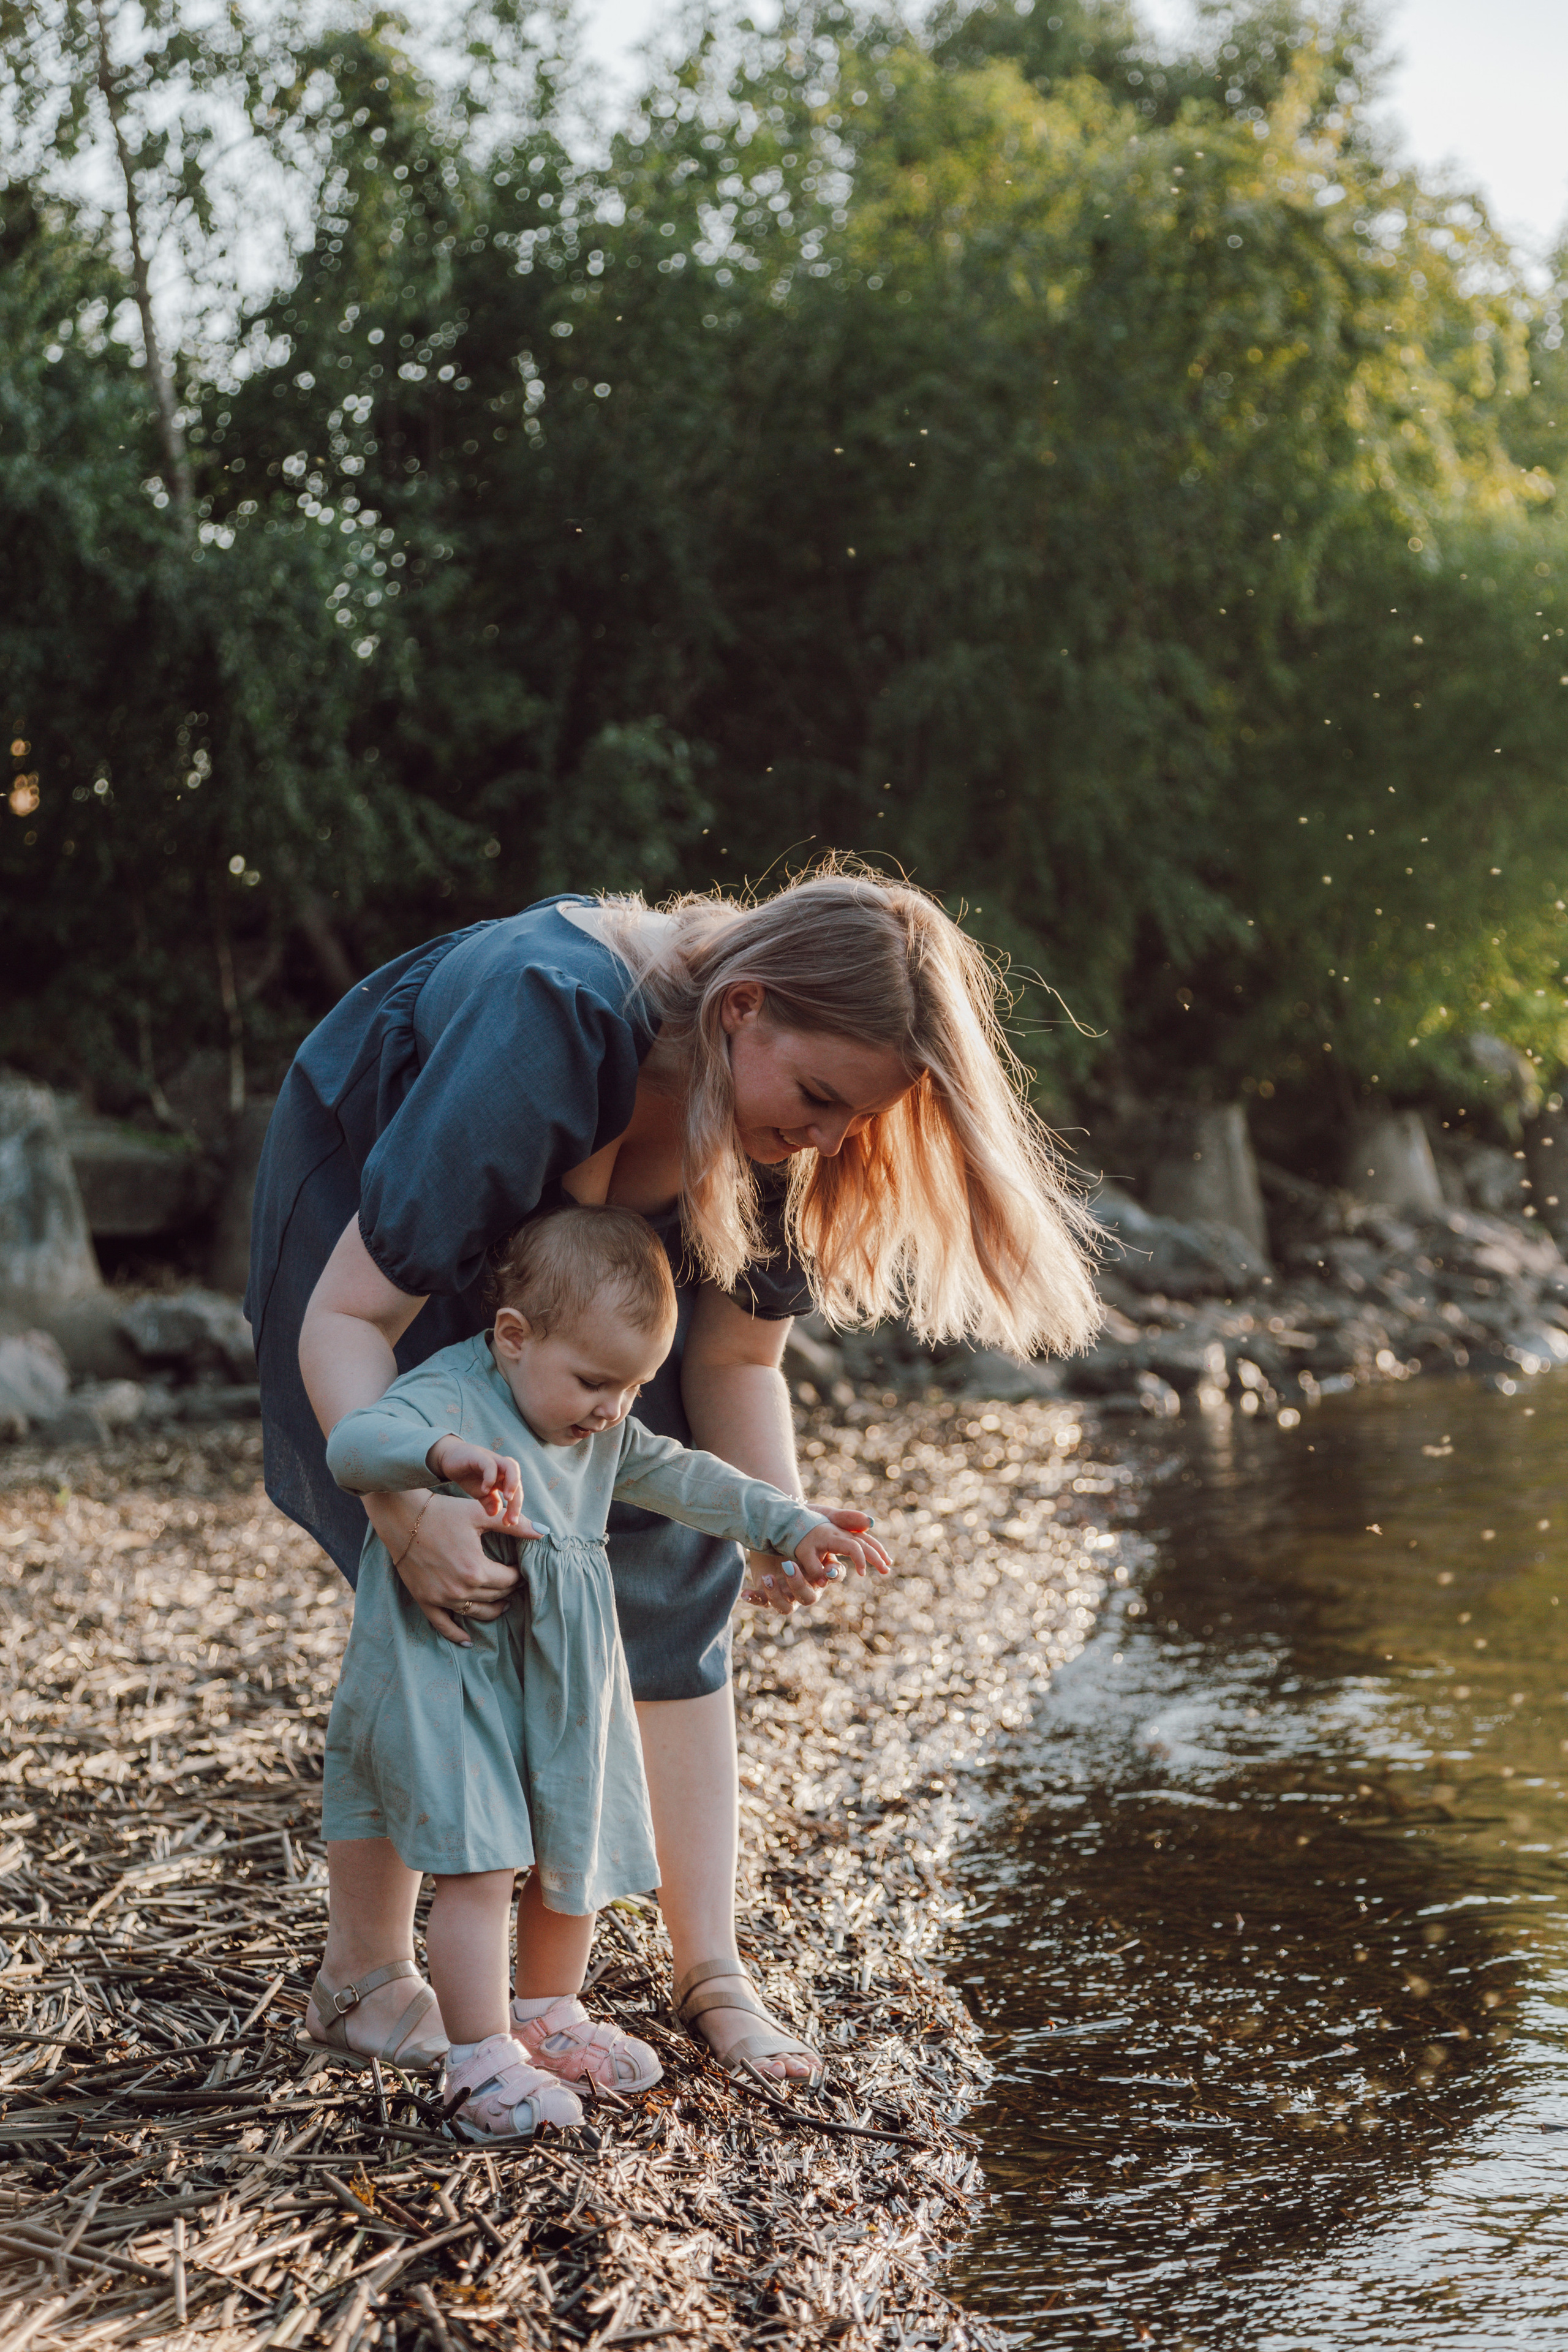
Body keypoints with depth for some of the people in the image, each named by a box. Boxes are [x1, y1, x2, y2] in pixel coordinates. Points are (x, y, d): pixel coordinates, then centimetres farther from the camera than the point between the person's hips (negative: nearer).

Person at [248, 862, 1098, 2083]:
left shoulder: (788, 1122, -25)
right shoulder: (546, 1039, -43)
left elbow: (735, 1353, -12)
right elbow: (349, 1315, -38)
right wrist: (405, 1503, -53)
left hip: (584, 1236, 5)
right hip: (368, 1176, -5)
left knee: (668, 1568, -3)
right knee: (437, 1589, -14)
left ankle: (711, 1967, 5)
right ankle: (365, 1966, 2)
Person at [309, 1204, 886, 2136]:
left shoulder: (604, 1431, 6)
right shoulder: (451, 1396, -19)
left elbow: (683, 1478, 16)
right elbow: (354, 1445, -36)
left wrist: (793, 1526, 9)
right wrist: (449, 1453, -55)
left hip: (566, 1685, 8)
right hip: (451, 1673, -8)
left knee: (576, 1852, 16)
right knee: (481, 1863, -12)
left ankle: (548, 2015, 37)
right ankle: (482, 2058, -1)